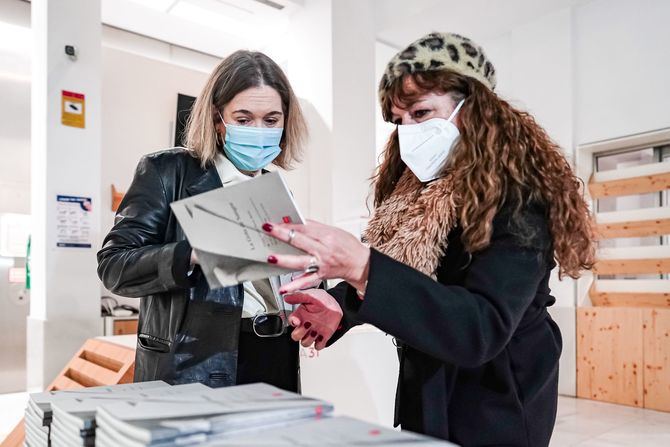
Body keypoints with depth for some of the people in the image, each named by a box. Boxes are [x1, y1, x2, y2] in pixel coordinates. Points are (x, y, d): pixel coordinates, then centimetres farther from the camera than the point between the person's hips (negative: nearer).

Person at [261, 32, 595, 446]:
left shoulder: (516, 195, -22)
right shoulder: (415, 191, 1)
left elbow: (484, 328, -33)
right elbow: (406, 283, 3)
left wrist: (363, 269, -43)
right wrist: (341, 305, -17)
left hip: (493, 407, -6)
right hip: (425, 390, 7)